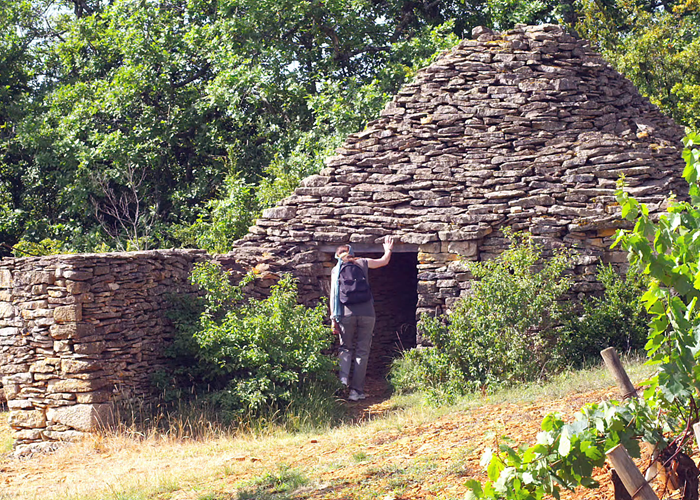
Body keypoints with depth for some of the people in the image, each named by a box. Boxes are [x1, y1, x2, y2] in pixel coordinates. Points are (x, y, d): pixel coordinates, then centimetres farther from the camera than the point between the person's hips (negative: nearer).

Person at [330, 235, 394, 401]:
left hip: (346, 313, 0)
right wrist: (388, 250, 47)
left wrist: (333, 319, 4)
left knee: (346, 348, 14)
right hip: (367, 312, 0)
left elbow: (333, 295, 4)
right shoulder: (362, 263, 11)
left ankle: (343, 379, -13)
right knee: (362, 351, 5)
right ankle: (356, 390, 1)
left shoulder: (336, 269, 10)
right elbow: (384, 261, 27)